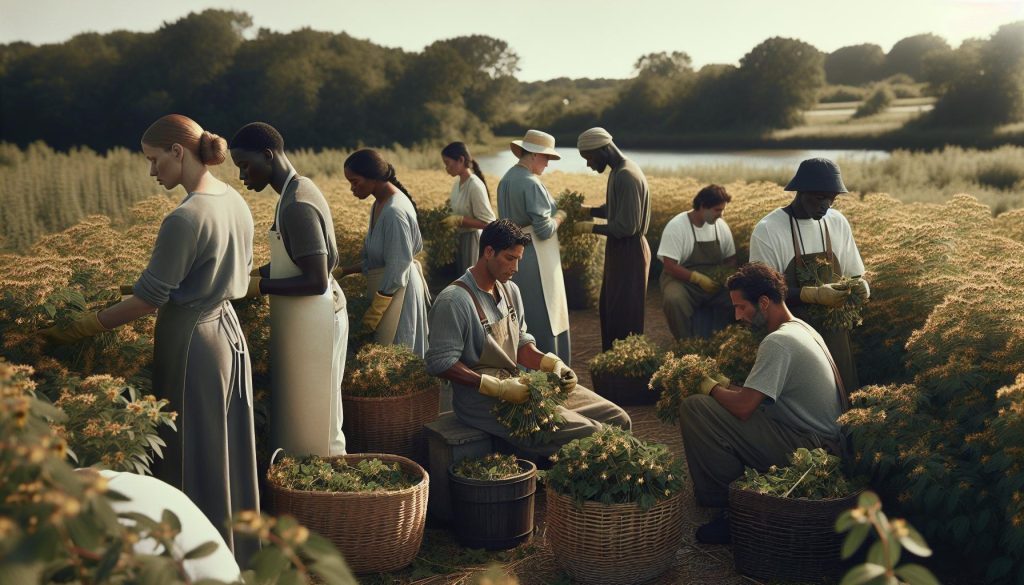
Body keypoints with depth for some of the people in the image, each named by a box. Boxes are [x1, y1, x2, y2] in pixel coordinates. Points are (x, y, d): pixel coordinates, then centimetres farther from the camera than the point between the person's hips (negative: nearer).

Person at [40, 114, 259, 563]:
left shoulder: (185, 217, -23)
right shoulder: (236, 202, 3)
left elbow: (149, 296, -18)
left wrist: (85, 329, -10)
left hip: (192, 344, -8)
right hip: (229, 332, 9)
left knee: (193, 458, 6)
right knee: (228, 452, 18)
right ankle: (240, 553, 32)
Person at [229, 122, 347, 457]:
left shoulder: (297, 206, -23)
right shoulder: (298, 190, 8)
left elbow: (316, 282, -25)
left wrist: (259, 287, -18)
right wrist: (253, 275, 6)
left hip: (312, 323, -10)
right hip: (308, 318, 10)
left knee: (314, 421, 2)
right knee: (308, 416, 17)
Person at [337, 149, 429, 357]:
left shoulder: (394, 212, -24)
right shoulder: (381, 202, 5)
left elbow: (396, 270, -22)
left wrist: (372, 315, -16)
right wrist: (349, 269, 10)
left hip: (395, 291, -9)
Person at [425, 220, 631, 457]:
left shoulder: (510, 290, 13)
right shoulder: (453, 301, -15)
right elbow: (441, 363, -17)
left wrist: (552, 364, -2)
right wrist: (498, 388, -23)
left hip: (518, 383, 9)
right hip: (482, 400, -9)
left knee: (617, 420, -1)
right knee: (588, 435, -23)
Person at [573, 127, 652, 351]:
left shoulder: (626, 176, -23)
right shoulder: (619, 171, 9)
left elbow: (626, 227, -25)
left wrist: (590, 228, -16)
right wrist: (586, 210, 5)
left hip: (628, 253, -10)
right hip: (620, 251, 10)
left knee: (624, 316, -2)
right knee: (608, 309, 17)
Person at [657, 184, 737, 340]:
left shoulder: (721, 226, 2)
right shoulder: (676, 226, -14)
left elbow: (731, 259, 13)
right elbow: (670, 266, -17)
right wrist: (698, 278, -26)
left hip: (714, 283, 4)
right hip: (682, 280, -4)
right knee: (673, 299, -37)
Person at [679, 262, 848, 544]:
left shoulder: (778, 342, -18)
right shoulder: (803, 329, 13)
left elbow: (743, 407, -23)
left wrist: (712, 388, -3)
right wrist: (727, 385, 12)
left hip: (807, 449, -11)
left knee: (694, 408, -16)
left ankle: (731, 505, -6)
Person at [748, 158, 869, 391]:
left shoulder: (838, 222, 3)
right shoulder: (767, 230, -13)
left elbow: (853, 274, 12)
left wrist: (860, 284, -10)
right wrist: (814, 295, -24)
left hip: (835, 333, 5)